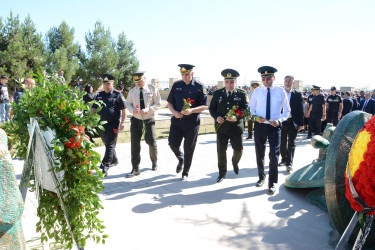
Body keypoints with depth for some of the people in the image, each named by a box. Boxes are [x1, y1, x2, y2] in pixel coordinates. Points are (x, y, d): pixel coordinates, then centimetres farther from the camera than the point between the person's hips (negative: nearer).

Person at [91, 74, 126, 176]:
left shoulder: (118, 95, -4)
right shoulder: (99, 95, 11)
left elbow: (123, 109, -5)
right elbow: (93, 108, 17)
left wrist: (123, 122, -12)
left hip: (113, 124, -6)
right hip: (101, 124, 6)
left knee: (110, 145, -7)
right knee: (107, 144, 16)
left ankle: (105, 166, -6)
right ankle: (114, 160, 34)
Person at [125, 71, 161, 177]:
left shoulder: (152, 89, -3)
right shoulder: (132, 91, 4)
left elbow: (158, 104, -2)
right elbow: (128, 103, 12)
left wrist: (148, 110, -19)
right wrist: (132, 110, -11)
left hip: (149, 120, -2)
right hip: (136, 120, 2)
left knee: (152, 142, 1)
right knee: (135, 144, -3)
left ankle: (154, 162, 31)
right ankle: (135, 169, 5)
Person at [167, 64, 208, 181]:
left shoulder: (199, 86, -4)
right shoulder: (176, 85, 6)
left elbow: (204, 106, -5)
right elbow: (169, 102, 11)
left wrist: (191, 111, -21)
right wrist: (174, 112, -9)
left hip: (192, 122, -3)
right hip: (177, 120, 3)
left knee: (189, 149, 3)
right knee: (173, 143, -2)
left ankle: (185, 173, 21)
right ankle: (181, 159, 32)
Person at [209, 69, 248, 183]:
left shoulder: (242, 94, -1)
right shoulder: (217, 93, 4)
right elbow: (212, 108, 8)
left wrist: (237, 118, -22)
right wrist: (216, 117, -13)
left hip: (236, 127, 0)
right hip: (221, 127, 1)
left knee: (239, 149, 8)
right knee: (221, 150, 3)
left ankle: (235, 162, 43)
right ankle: (222, 173, 20)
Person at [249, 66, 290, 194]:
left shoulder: (281, 92, -1)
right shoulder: (257, 91, 2)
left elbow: (286, 111, 5)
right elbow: (251, 109, 8)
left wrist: (279, 120, -14)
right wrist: (257, 117, -13)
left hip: (275, 126, -2)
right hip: (260, 125, 2)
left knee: (274, 155, -6)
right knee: (259, 154, 13)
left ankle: (272, 183, 8)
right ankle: (261, 177, 35)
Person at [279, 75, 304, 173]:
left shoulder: (297, 94, 1)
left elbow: (300, 109, 2)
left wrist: (301, 123, -1)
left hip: (293, 122, -2)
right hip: (281, 121, 2)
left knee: (291, 143, -4)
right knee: (282, 143, 12)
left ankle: (289, 163, -3)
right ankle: (284, 159, 28)